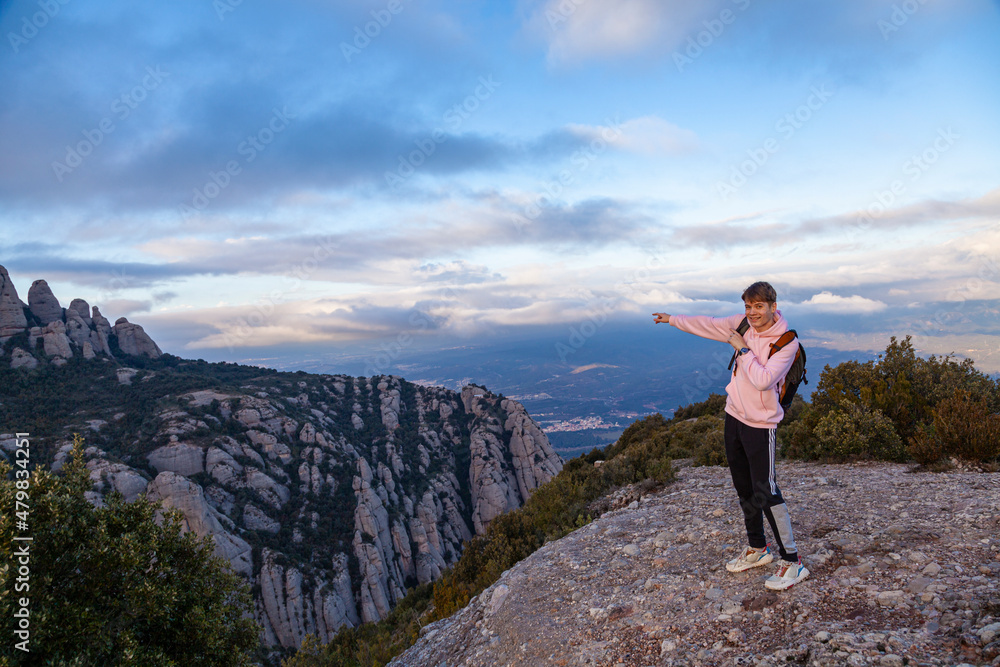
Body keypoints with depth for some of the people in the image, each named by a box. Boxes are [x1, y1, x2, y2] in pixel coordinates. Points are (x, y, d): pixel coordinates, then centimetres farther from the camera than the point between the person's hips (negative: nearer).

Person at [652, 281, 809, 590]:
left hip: (760, 423, -7)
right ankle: (757, 548, 33)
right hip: (734, 414, 7)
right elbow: (709, 324, 14)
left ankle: (792, 562, 6)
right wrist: (673, 319, 22)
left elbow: (763, 380, -27)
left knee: (765, 492, -7)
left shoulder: (787, 342, -17)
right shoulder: (743, 325, 1)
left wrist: (742, 349, -18)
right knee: (744, 487, 17)